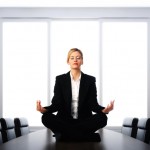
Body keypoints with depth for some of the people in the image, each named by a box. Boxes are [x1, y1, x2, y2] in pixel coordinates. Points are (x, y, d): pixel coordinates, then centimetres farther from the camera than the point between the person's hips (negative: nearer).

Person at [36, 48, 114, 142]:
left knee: (102, 118, -28)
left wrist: (104, 110, -26)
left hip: (84, 120, 0)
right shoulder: (60, 79, 4)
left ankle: (65, 133, -20)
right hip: (64, 120, 0)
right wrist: (44, 109, -25)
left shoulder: (90, 80, 4)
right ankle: (85, 135, -23)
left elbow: (93, 104, -3)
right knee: (46, 117, -28)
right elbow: (56, 104, -3)